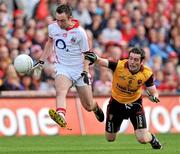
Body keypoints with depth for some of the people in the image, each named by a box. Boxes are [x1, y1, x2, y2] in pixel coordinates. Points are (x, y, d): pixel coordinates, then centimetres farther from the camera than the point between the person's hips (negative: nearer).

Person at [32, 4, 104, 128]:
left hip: (79, 70, -2)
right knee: (60, 91, -32)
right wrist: (41, 62, 21)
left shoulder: (79, 32, -12)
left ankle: (96, 108, 44)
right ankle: (60, 116, -59)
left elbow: (87, 54, -3)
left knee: (88, 106, 5)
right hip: (62, 68, 2)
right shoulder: (52, 27, -1)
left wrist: (85, 72, -15)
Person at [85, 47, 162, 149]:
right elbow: (102, 62, -35)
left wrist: (154, 96, -34)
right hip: (116, 103, 1)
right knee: (110, 139, 14)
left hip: (135, 104, -1)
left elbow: (153, 91, -10)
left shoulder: (147, 74, -20)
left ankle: (152, 138, 26)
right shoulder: (119, 65, -25)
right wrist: (95, 58, -58)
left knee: (143, 139, -13)